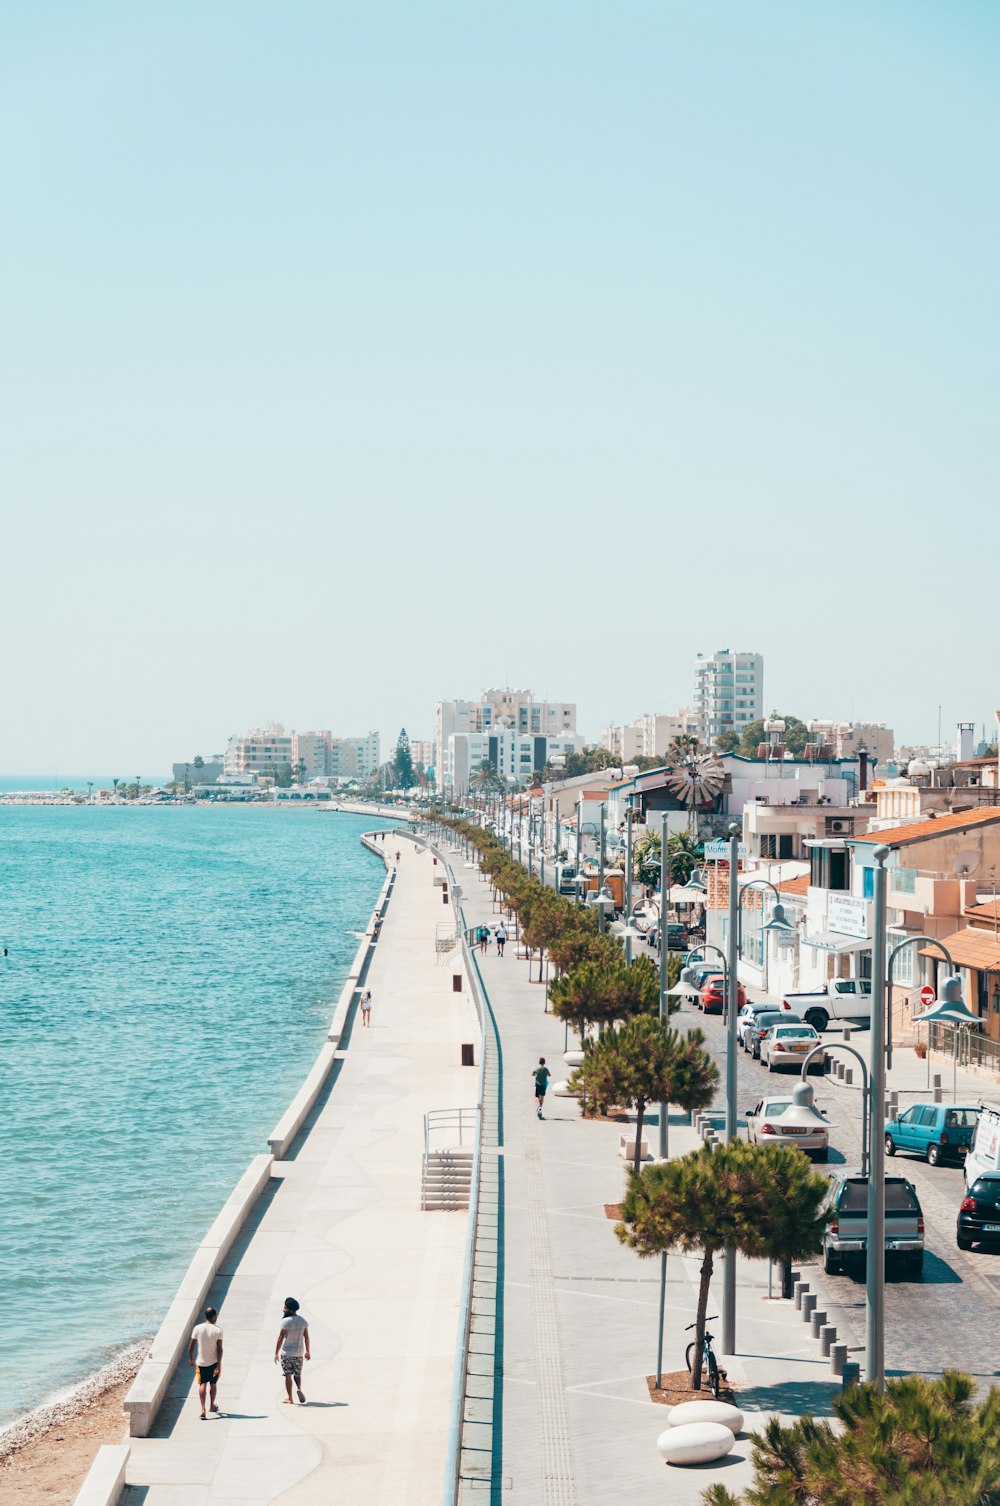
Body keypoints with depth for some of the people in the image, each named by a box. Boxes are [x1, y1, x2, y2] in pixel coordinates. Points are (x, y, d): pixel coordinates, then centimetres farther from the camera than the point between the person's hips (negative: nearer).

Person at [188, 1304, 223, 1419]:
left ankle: (203, 1409, -6)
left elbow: (191, 1346, -4)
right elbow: (219, 1349, -15)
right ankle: (212, 1406, 34)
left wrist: (191, 1358, 13)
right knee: (213, 1384, 18)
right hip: (213, 1362, -1)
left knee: (202, 1384, 7)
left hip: (201, 1362, 1)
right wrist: (218, 1365, -11)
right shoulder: (218, 1330, -13)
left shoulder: (197, 1328, -9)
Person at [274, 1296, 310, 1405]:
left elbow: (280, 1338, -14)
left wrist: (276, 1353, -8)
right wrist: (307, 1351, 17)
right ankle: (299, 1388, -10)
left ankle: (289, 1398, 8)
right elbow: (306, 1337, 8)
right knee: (297, 1374, 17)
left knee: (288, 1375, 5)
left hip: (286, 1353, -4)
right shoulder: (303, 1321, 2)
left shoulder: (285, 1321, -14)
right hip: (299, 1353, 4)